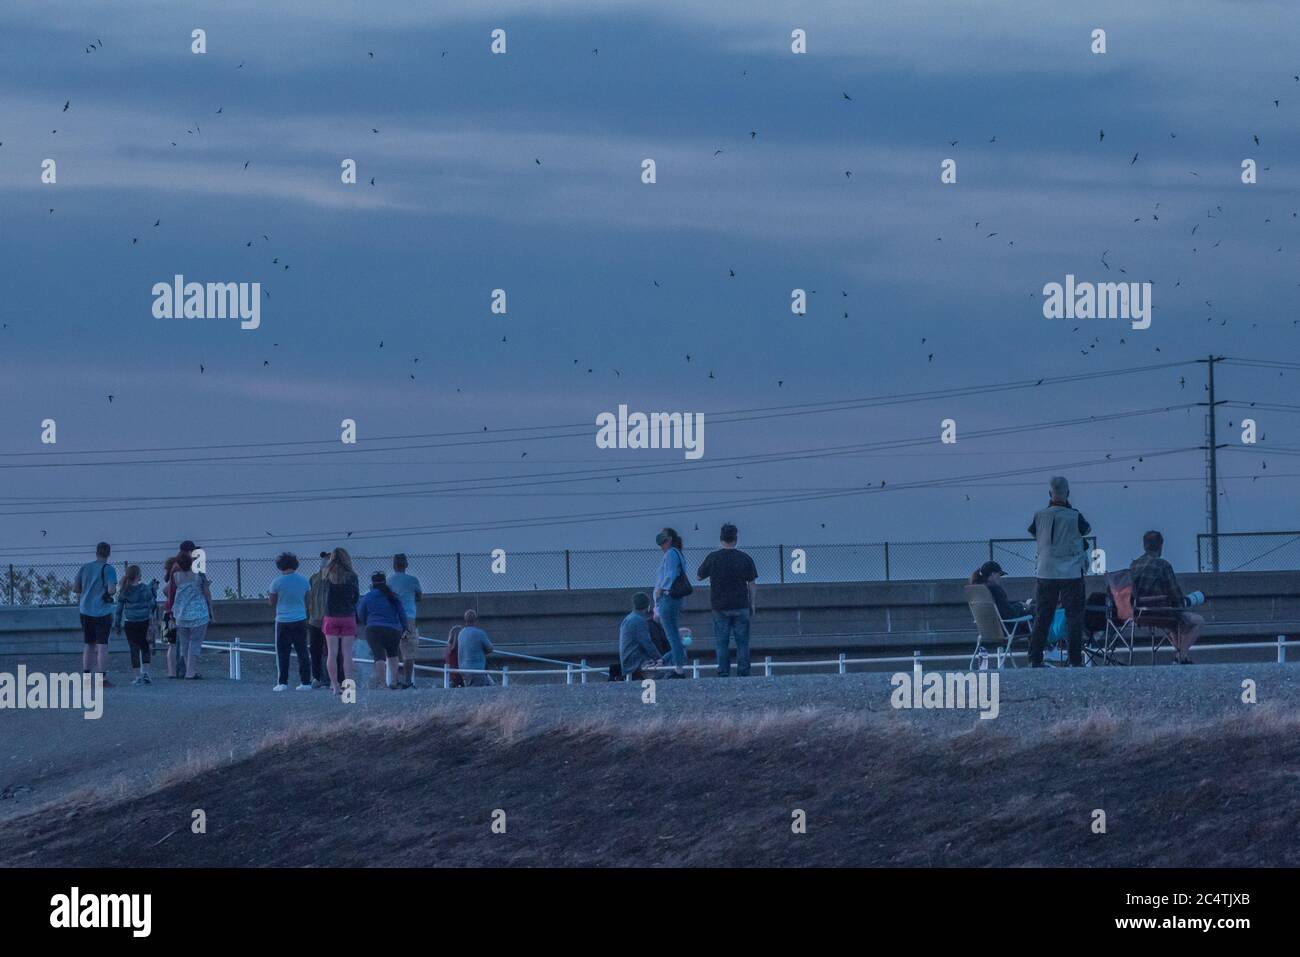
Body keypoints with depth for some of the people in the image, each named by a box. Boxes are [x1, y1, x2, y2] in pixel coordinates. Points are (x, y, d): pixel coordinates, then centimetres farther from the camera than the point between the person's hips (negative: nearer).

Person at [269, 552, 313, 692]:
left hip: (283, 621, -3)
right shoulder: (304, 581, 1)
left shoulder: (277, 583, -9)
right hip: (301, 620, 3)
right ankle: (305, 682, 6)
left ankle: (282, 682, -1)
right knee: (302, 652, 8)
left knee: (282, 653, 3)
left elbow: (272, 603, 0)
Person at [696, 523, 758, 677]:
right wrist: (751, 604, 10)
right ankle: (743, 673, 3)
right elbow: (751, 583, 2)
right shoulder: (745, 559, -2)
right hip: (741, 606, 1)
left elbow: (699, 576, 7)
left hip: (720, 606, -1)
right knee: (742, 642, 5)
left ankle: (723, 673, 2)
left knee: (722, 643, 4)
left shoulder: (712, 558, -5)